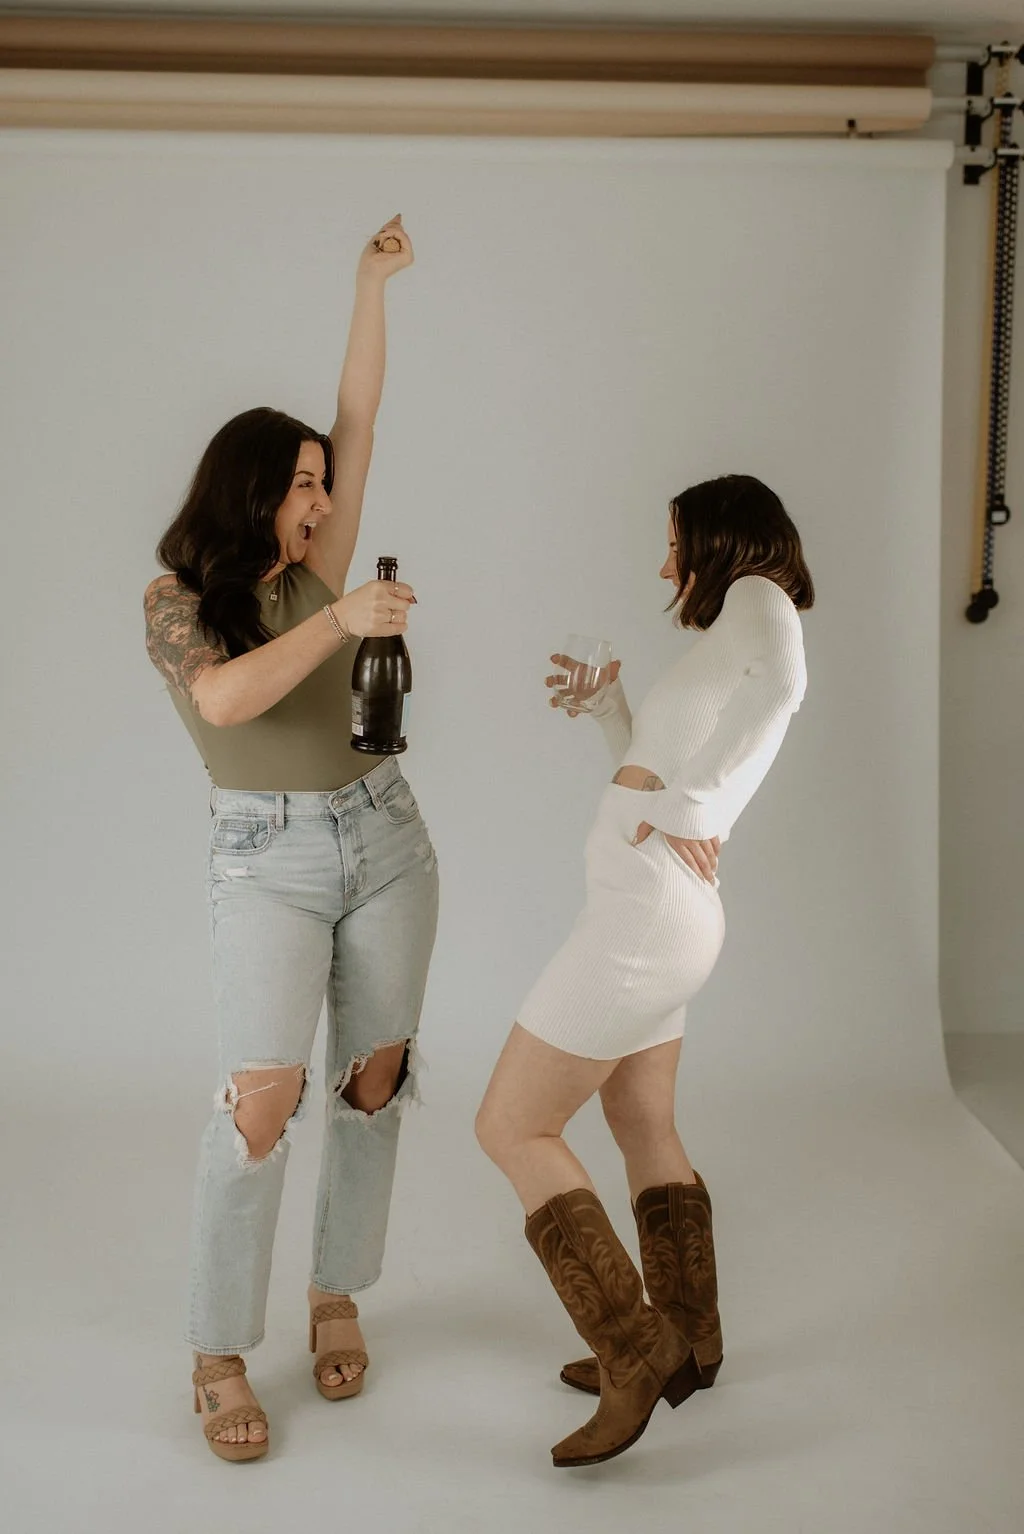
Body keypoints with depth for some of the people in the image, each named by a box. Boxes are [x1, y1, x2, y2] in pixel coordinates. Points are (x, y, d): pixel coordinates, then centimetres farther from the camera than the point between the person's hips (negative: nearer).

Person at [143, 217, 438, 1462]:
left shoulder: (316, 575, 8)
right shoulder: (176, 600, -2)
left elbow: (359, 420, 6)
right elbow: (222, 700, -23)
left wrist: (375, 281, 6)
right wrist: (337, 621, -28)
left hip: (385, 840, 5)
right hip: (266, 862, -4)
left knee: (374, 1079, 7)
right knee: (262, 1098, -14)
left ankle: (338, 1296, 25)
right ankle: (219, 1358, 0)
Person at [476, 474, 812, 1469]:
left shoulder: (755, 598, -6)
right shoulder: (738, 643, 20)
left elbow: (780, 683, -31)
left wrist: (685, 798, -26)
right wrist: (608, 711, 17)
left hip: (644, 919, -10)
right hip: (665, 923, 10)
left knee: (512, 1128, -3)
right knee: (644, 1128, 22)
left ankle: (637, 1353, 0)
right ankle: (688, 1345, 33)